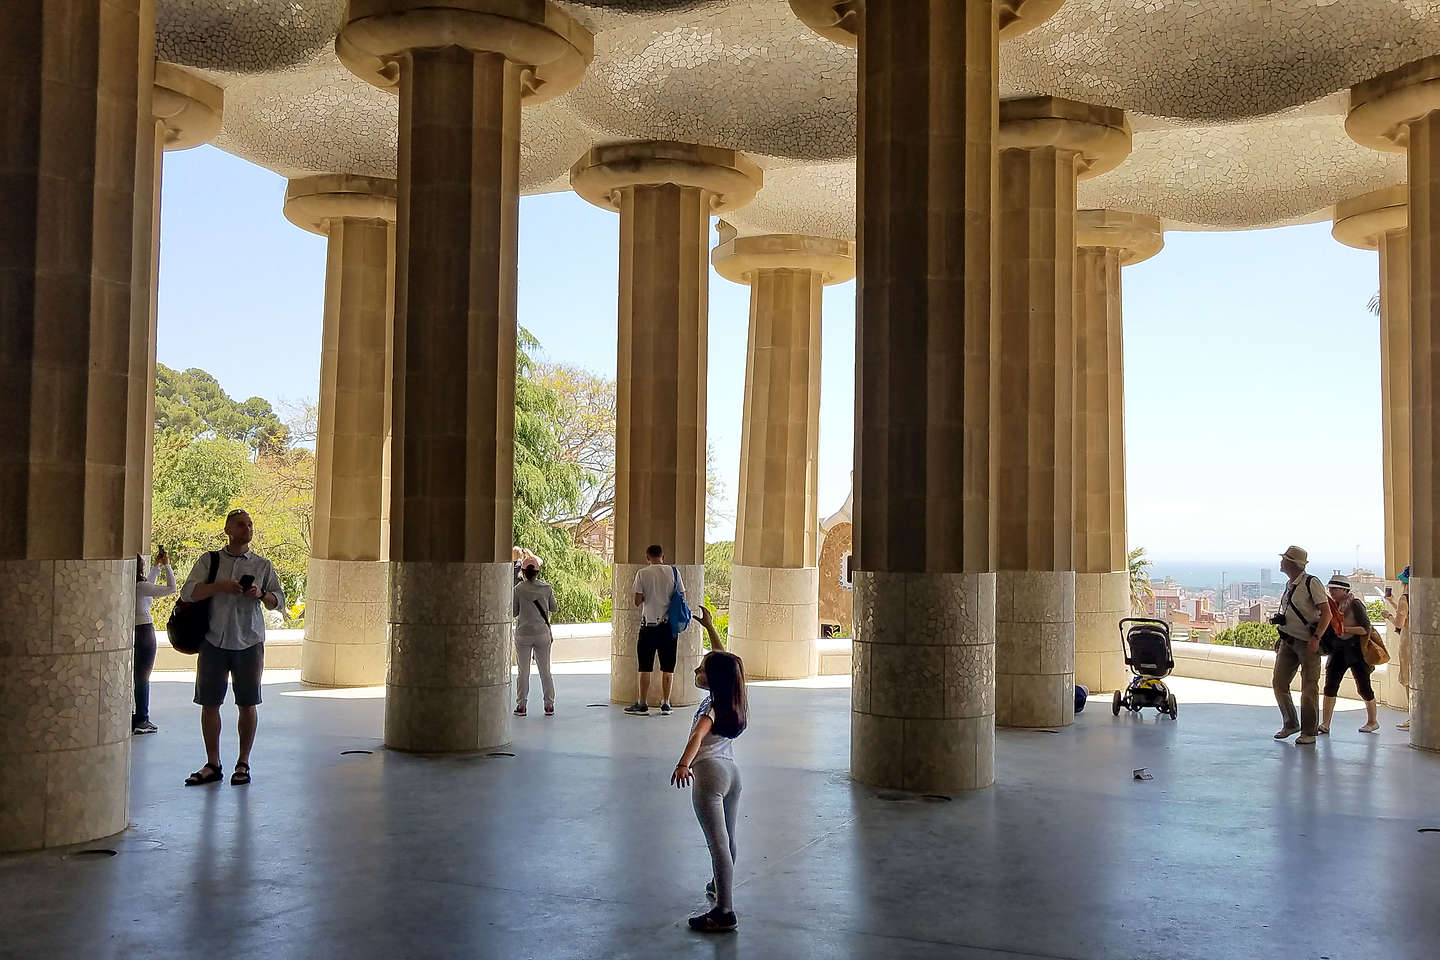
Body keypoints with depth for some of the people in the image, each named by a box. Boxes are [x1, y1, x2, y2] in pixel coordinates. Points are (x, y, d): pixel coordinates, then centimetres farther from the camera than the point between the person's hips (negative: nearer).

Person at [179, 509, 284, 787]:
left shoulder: (262, 565, 7)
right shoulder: (209, 561, 6)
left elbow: (279, 600, 8)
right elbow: (188, 593, -4)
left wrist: (261, 594, -12)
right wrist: (220, 586, -18)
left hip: (248, 643, 0)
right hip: (214, 641, 0)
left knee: (248, 705, 3)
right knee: (209, 703, 3)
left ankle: (243, 764, 15)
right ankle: (213, 765, 14)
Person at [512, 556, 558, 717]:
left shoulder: (518, 589, -8)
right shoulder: (546, 588, -2)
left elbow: (513, 612, -3)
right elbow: (554, 608, 8)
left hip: (523, 634, -2)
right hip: (542, 634, 2)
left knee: (523, 672, 5)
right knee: (545, 671, 10)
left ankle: (521, 705, 6)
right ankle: (549, 705, 12)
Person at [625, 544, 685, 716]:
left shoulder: (642, 573, -4)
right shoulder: (673, 572, 1)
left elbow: (638, 601, -5)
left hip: (649, 624, -2)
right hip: (669, 624, 2)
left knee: (645, 667, 5)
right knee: (667, 667, 7)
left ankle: (643, 704, 8)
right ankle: (665, 704, 10)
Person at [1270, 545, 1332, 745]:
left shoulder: (1311, 583, -11)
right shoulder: (1289, 585, 14)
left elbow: (1326, 613, -15)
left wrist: (1316, 638, -23)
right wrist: (1281, 638, 19)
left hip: (1308, 643, -8)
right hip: (1288, 642, 8)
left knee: (1309, 688, -1)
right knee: (1278, 682, 4)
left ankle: (1309, 732, 7)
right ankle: (1290, 724, 19)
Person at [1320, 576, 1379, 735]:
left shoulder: (1355, 605, -12)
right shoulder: (1333, 605, 7)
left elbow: (1366, 629, -16)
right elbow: (1329, 627, 16)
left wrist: (1345, 629, -23)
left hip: (1356, 650, -6)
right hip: (1338, 651, 6)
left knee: (1363, 688, 6)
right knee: (1330, 686, -6)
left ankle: (1372, 722, 26)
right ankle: (1325, 724, -8)